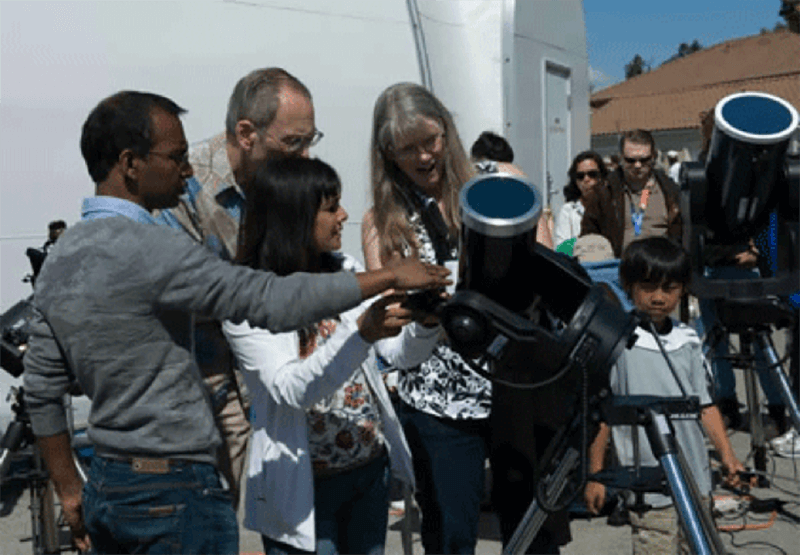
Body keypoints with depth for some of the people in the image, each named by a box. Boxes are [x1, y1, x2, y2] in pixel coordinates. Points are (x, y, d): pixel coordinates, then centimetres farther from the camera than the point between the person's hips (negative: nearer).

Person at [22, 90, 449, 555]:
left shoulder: (59, 259, 7)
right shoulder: (150, 249, -20)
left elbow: (42, 389, 10)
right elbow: (276, 302, -24)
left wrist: (72, 493, 17)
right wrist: (390, 276, -15)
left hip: (104, 490, 8)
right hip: (175, 493, -8)